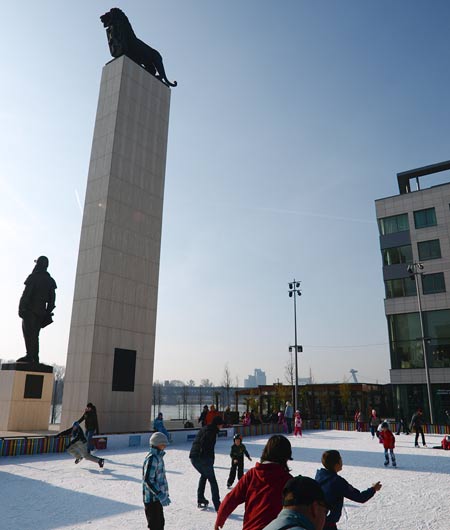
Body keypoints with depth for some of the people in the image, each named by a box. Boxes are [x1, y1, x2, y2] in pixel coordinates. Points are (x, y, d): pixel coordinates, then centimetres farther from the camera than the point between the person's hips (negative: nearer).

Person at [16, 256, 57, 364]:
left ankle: (30, 356, -13)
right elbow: (51, 299, 12)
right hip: (41, 311, 6)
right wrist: (48, 312, 15)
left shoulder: (33, 277, -7)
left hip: (30, 310, -6)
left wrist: (21, 308, -9)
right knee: (35, 334, 11)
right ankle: (35, 357, 9)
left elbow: (26, 294, -13)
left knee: (28, 332, -6)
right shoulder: (50, 281, 12)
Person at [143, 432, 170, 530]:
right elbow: (148, 480, -25)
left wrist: (164, 494, 21)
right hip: (152, 498, -9)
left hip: (157, 497, 9)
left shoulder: (158, 457, 10)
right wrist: (160, 495, -27)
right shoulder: (152, 458, -20)